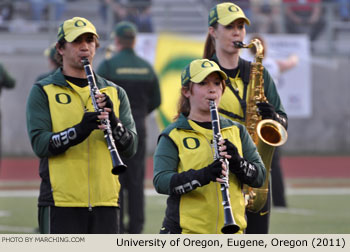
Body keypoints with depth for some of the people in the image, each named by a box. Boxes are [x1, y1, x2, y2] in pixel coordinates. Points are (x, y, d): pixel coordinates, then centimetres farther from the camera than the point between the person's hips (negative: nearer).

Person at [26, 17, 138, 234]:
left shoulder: (115, 93, 15)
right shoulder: (43, 92, 4)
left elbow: (130, 148, 5)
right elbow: (39, 143, -9)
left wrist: (112, 121, -15)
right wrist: (78, 131, -26)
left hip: (105, 198, 4)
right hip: (61, 200, -4)